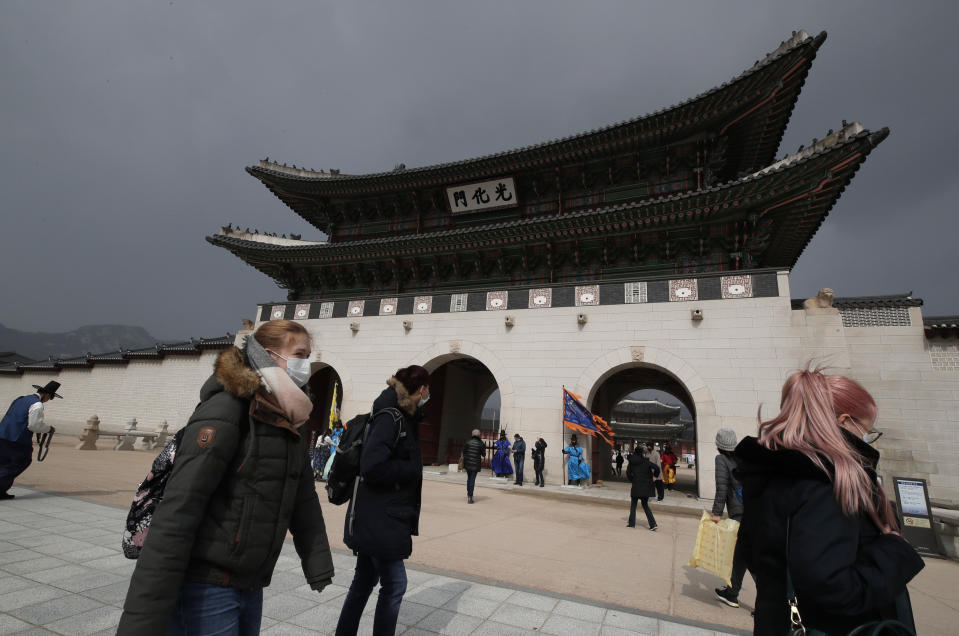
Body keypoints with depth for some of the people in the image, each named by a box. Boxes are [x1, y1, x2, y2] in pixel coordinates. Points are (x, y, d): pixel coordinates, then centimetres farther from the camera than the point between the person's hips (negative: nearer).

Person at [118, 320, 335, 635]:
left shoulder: (286, 421, 6)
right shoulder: (226, 410, -18)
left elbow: (305, 500, 12)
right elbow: (176, 514, -23)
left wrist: (318, 566, 12)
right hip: (205, 589, -7)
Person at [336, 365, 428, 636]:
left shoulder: (403, 419, 8)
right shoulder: (390, 418, -20)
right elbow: (372, 467, -28)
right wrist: (415, 468, -19)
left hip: (376, 522, 9)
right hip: (379, 521, -9)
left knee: (364, 582, 21)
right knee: (394, 586, 4)